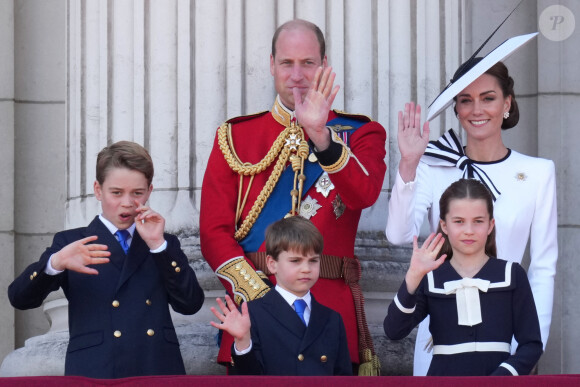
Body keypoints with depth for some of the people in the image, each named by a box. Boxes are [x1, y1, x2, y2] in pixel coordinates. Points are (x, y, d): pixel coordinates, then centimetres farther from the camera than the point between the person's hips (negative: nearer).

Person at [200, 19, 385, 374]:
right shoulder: (235, 137, 10)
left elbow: (363, 195, -13)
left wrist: (320, 134, -27)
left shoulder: (360, 134, 9)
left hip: (332, 311, -1)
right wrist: (259, 297, -10)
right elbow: (214, 231, 3)